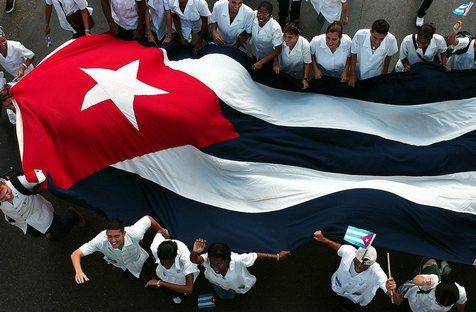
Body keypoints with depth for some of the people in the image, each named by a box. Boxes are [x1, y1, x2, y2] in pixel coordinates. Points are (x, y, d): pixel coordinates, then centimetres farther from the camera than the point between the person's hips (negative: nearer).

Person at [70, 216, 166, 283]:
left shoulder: (134, 235, -42)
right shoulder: (101, 241, -42)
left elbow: (148, 219, -25)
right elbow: (75, 254, -40)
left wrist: (160, 230, -5)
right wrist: (78, 271, -59)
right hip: (116, 266, 1)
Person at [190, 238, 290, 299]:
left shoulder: (237, 260, -48)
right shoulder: (209, 260, -45)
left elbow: (256, 256, -36)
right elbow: (194, 260, -64)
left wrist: (277, 256, -27)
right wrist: (194, 253, -89)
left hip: (237, 283, -1)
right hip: (218, 282, 1)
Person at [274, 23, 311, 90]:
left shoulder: (305, 45, -32)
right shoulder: (281, 39, -28)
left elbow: (307, 63, -16)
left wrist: (305, 79, -21)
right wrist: (276, 64, -18)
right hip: (282, 71, 2)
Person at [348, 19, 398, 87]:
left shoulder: (391, 40, -30)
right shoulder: (359, 35, -34)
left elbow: (388, 56, -7)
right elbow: (353, 54, -16)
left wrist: (385, 72, 7)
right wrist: (352, 75, -8)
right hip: (358, 74, -1)